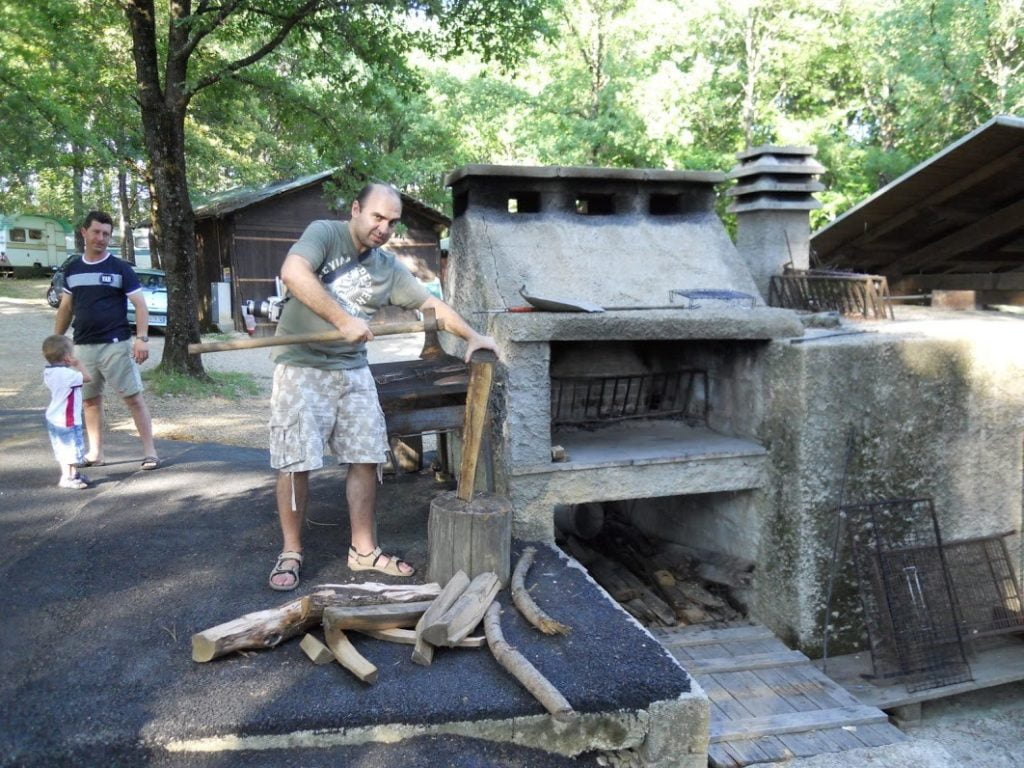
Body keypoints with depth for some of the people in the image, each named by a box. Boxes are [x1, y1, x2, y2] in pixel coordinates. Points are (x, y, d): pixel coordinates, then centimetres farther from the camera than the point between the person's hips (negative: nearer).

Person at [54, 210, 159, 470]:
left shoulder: (120, 268, -3)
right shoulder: (72, 270, 10)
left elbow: (140, 305, -6)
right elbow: (66, 308, 17)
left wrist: (142, 338, -18)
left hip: (116, 345, -5)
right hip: (83, 347, 5)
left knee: (134, 397, -4)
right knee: (90, 399, 11)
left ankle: (150, 451, -1)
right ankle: (95, 452, 22)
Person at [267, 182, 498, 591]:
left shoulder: (388, 267, 10)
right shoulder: (324, 233, -8)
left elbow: (432, 304, 15)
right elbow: (293, 273, -27)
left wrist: (471, 336, 4)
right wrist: (343, 320, -29)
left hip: (353, 371, 6)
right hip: (302, 367, -5)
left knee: (366, 458, 5)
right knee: (295, 463, -2)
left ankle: (364, 550, 18)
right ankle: (291, 553, 14)